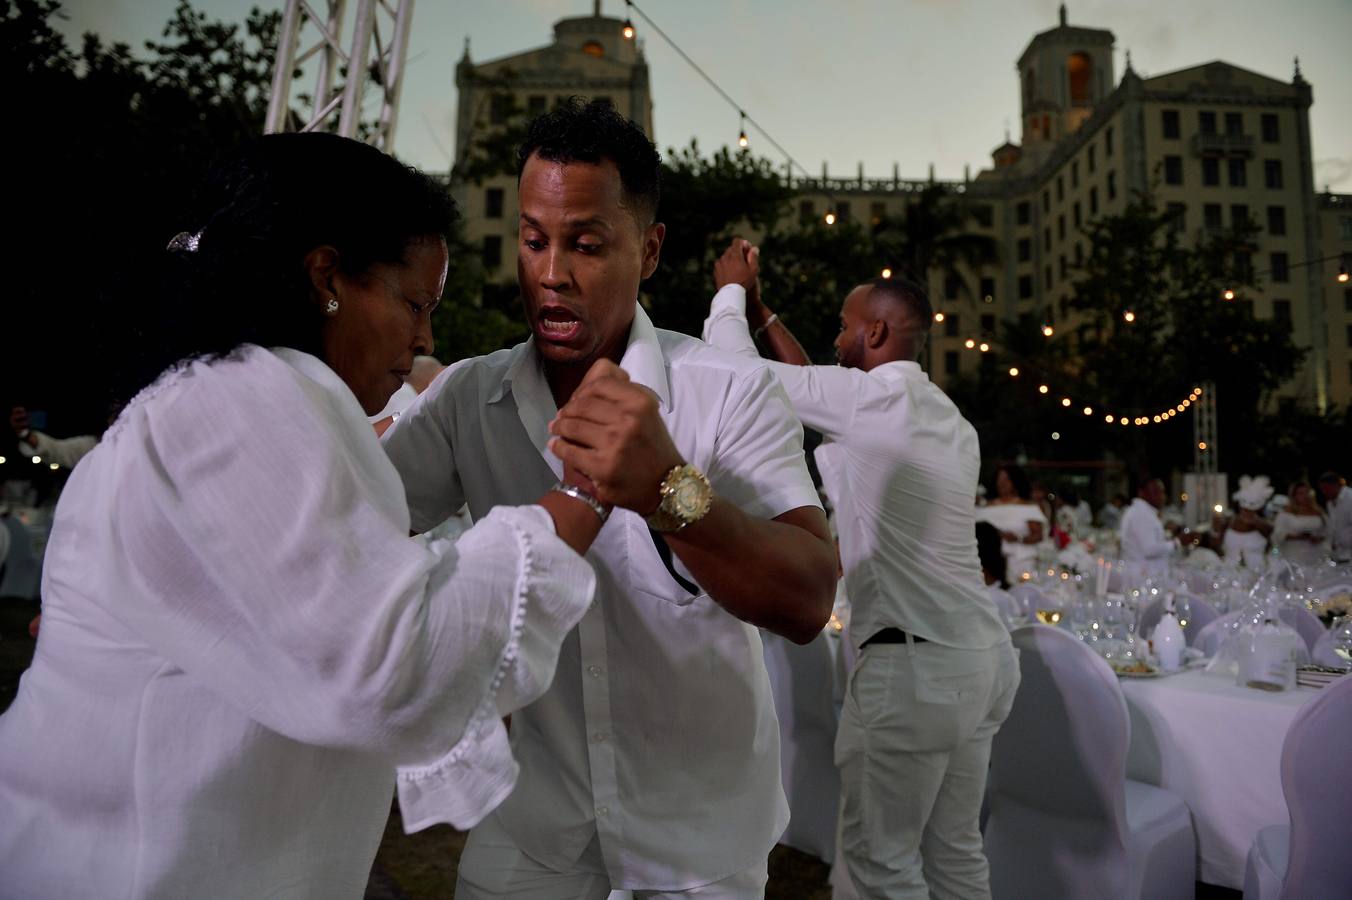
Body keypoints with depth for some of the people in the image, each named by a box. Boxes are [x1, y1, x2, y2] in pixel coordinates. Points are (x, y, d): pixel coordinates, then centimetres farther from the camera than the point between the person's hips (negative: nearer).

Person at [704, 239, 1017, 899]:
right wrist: (762, 312, 29)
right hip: (982, 655, 9)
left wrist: (732, 289, 13)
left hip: (912, 664, -9)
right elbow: (816, 392, 24)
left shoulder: (873, 396, -12)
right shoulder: (950, 420, 14)